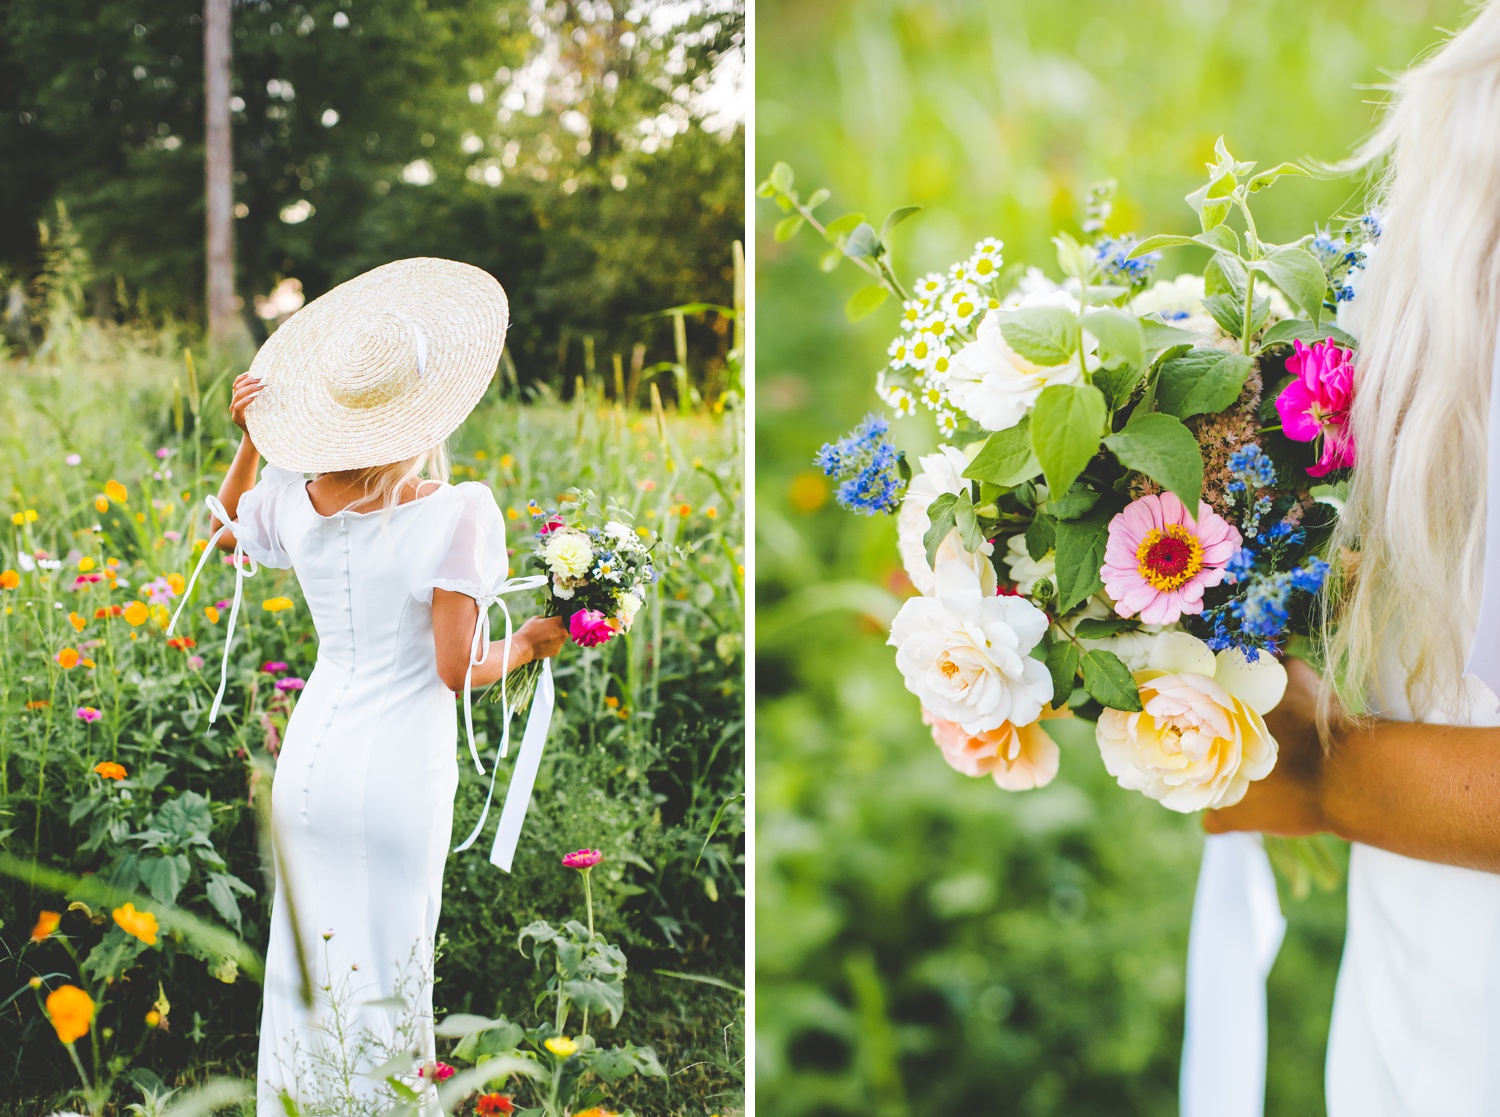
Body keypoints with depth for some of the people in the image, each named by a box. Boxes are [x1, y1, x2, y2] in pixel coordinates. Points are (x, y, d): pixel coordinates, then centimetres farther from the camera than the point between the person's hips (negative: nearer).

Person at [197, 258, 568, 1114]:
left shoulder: (294, 504, -3)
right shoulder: (456, 512, -18)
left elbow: (225, 529, 22)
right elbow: (457, 672, -16)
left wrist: (250, 437, 13)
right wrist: (528, 644, 1)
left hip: (309, 760, 5)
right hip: (398, 776, -5)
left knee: (306, 958, 18)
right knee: (386, 971, 10)